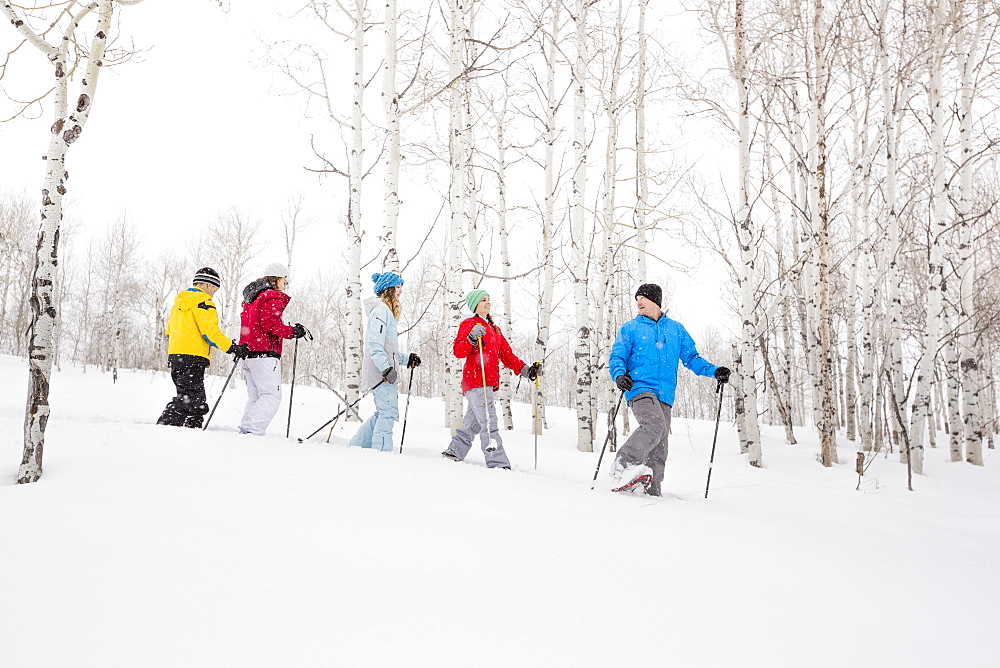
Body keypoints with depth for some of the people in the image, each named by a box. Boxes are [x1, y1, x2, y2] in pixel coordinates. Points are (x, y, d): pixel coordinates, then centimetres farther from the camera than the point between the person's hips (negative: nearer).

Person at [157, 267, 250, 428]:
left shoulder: (180, 301, 22)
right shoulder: (202, 301, -7)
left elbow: (169, 331, 25)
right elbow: (210, 330, -17)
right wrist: (232, 347, -18)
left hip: (175, 355, 10)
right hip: (193, 357, -10)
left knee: (197, 402, 13)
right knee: (189, 399, -10)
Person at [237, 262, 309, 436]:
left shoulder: (251, 298, 24)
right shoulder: (273, 298, -6)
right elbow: (270, 324, -18)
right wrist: (292, 332, -11)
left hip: (249, 355, 10)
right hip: (265, 354, -10)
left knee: (255, 397, 12)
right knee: (272, 396, -11)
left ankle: (245, 430, 4)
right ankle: (252, 430, -21)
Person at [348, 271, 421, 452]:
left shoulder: (386, 310, 24)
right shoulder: (381, 310, -10)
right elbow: (375, 345, -20)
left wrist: (406, 358, 18)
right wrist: (387, 369, -26)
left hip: (385, 371, 11)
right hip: (380, 371, -11)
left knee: (383, 413, 14)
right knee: (388, 412, -10)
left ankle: (356, 445, 20)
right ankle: (382, 451, -8)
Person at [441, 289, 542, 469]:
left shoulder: (494, 329, 25)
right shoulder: (469, 324, 0)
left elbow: (506, 354, 22)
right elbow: (458, 351, -10)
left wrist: (525, 369, 11)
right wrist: (472, 339, -27)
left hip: (489, 383, 8)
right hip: (475, 381, -8)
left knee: (472, 423, 13)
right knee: (489, 423, -15)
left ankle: (454, 452, 24)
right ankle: (498, 463, -20)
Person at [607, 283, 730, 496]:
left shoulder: (676, 329, 18)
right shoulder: (629, 329, 9)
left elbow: (691, 358, 21)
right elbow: (616, 357, 5)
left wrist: (714, 371, 6)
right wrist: (619, 375, -17)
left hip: (665, 395, 4)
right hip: (639, 389, -4)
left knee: (659, 448, 1)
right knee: (655, 425, -29)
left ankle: (651, 490, 7)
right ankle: (623, 467, -23)